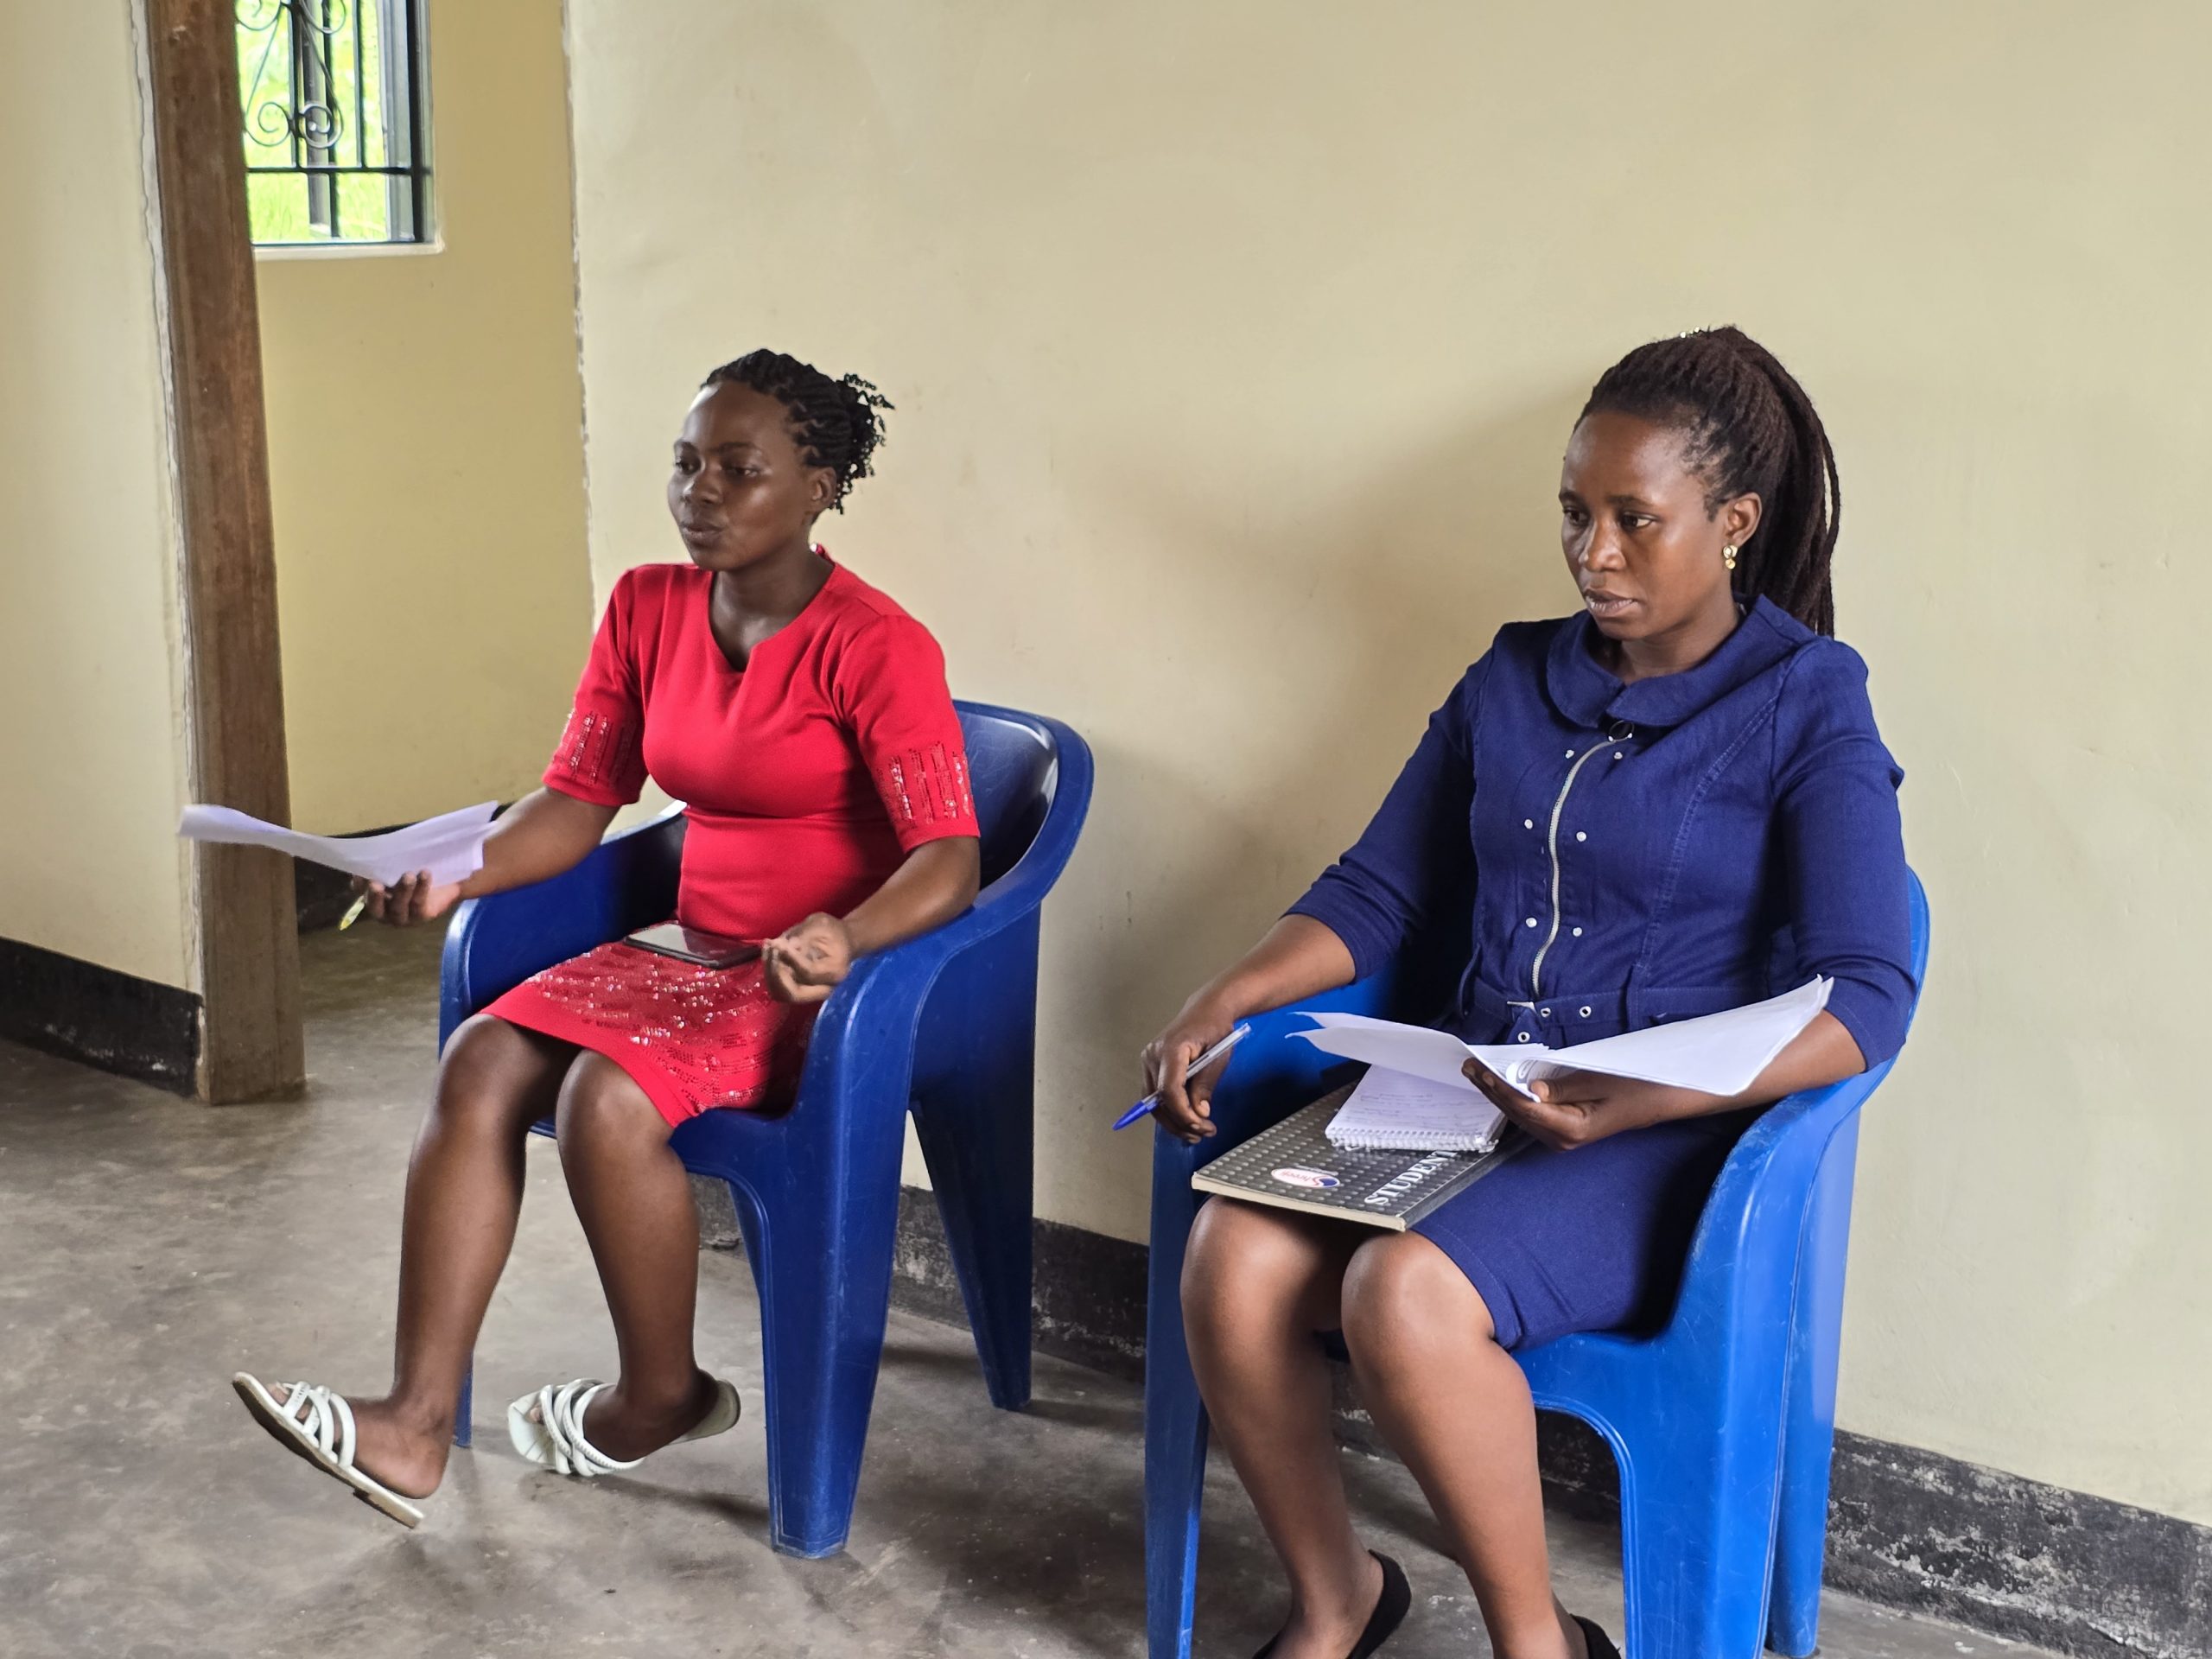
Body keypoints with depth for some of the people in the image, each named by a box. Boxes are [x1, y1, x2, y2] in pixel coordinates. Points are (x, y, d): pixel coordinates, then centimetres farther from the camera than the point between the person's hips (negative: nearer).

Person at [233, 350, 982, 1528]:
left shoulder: (875, 647, -15)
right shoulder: (647, 610, 5)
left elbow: (950, 859, -22)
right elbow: (578, 797, 7)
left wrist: (844, 937, -42)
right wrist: (463, 874, -12)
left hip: (825, 982, -6)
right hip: (690, 950, 7)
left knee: (608, 1097, -29)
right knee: (480, 1062, -17)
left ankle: (659, 1395, -3)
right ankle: (414, 1429, -18)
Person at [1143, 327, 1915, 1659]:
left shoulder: (1808, 705, -4)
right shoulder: (1517, 679, 12)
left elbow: (1869, 998, -13)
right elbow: (1378, 895, 14)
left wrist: (1650, 1098, -29)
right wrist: (1220, 1003, -4)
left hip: (1673, 1141, -5)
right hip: (1469, 1091, 5)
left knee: (1408, 1294, -32)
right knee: (1233, 1262, -22)